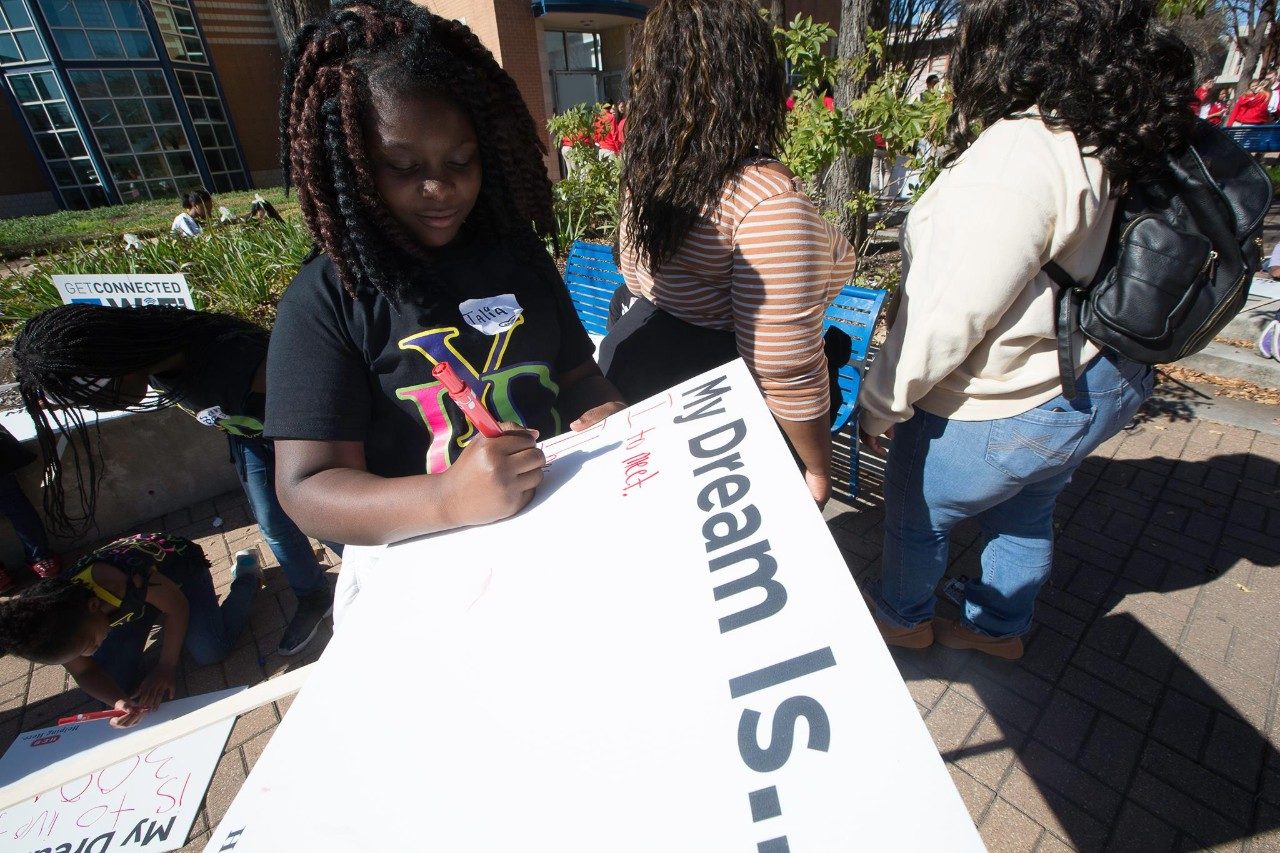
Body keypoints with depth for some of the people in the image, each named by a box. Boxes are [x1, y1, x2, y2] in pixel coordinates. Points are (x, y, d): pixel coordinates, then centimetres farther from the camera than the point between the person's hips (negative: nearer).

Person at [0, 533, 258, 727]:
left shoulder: (113, 582, -43)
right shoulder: (60, 628, -24)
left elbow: (177, 605, -26)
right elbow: (84, 672, -9)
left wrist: (166, 667, -25)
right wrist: (117, 701, -28)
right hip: (135, 603, 5)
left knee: (211, 652, -21)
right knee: (114, 678, -8)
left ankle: (246, 575, 3)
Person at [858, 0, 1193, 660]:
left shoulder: (1017, 155, -29)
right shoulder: (1105, 140, -2)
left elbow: (948, 316, -28)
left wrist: (881, 401, -16)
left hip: (1001, 411, -8)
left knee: (913, 511, 16)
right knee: (1024, 515, 26)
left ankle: (902, 617, 42)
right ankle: (1001, 629, 51)